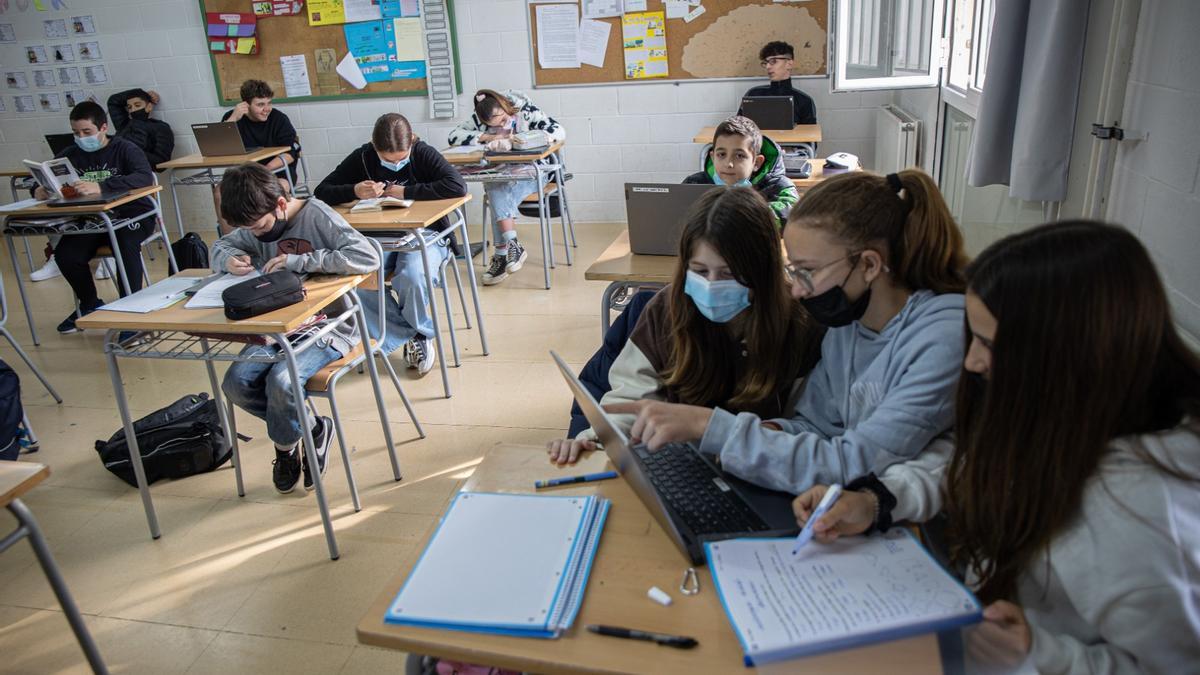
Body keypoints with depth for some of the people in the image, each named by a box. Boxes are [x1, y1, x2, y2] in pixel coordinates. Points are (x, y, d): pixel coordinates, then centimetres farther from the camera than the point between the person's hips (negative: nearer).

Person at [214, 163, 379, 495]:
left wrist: (298, 261, -29)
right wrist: (230, 259, -6)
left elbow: (367, 257, -30)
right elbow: (220, 246, 21)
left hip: (327, 325, -6)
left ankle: (286, 443, 6)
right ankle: (312, 429, 6)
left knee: (280, 381, -29)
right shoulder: (256, 225, 3)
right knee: (236, 383, -15)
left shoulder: (317, 216, -17)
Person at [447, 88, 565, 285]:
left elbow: (558, 131, -17)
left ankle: (501, 255, -24)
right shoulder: (478, 119, -2)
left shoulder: (526, 110, -9)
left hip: (529, 174, -2)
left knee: (500, 198, -30)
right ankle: (513, 245, -31)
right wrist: (488, 137, -19)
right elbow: (453, 136, -10)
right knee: (499, 194, -33)